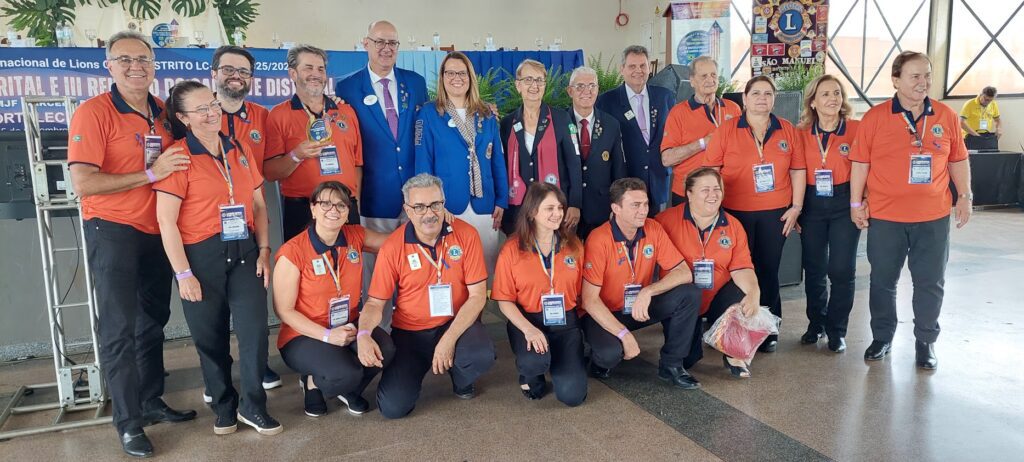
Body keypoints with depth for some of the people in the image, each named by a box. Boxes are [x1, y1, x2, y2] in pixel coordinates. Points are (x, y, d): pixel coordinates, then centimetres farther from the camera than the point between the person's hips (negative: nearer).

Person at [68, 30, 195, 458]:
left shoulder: (164, 113, 6)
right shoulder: (93, 112, -13)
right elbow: (83, 183, -21)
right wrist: (150, 174, -21)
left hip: (156, 230, 7)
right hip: (113, 230, -6)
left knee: (152, 320, 16)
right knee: (119, 327, -2)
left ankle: (151, 401, 30)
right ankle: (128, 422, 9)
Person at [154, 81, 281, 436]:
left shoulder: (239, 152, 10)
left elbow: (259, 205, 12)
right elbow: (166, 221, -10)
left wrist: (264, 251, 1)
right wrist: (183, 273, -12)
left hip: (244, 254, 4)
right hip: (202, 258, -3)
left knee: (255, 329, -3)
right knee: (211, 337, 8)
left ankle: (252, 405, 15)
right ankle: (224, 406, 28)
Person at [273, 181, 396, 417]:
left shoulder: (355, 237, -1)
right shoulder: (293, 252, -15)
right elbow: (284, 310, -11)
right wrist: (327, 335, -20)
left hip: (349, 327, 5)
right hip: (305, 335, -4)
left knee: (384, 350, -27)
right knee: (343, 374, -33)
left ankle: (349, 390, 7)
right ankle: (313, 382, 7)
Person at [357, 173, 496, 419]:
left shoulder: (466, 235, -11)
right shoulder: (392, 247, -10)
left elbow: (477, 295, -10)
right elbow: (375, 302, -4)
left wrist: (449, 339, -20)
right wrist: (363, 334, -27)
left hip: (456, 323, 0)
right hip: (409, 333, 1)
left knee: (482, 356, -33)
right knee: (392, 407, -14)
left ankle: (460, 379, 8)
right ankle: (418, 367, 23)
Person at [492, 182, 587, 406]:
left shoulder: (574, 245, 2)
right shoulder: (512, 249, -7)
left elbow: (581, 291, 9)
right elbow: (505, 300, -7)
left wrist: (580, 322, -1)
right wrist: (528, 329, -20)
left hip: (566, 322, 2)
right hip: (527, 320, -2)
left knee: (572, 395, -11)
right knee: (534, 361, -35)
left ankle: (561, 361, 25)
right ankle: (531, 374, 6)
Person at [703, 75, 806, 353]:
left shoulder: (788, 130, 7)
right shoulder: (726, 130, -1)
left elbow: (798, 170, 9)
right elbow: (710, 170, -1)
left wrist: (796, 207, 3)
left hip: (776, 214, 2)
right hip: (735, 213, -2)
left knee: (768, 271, 7)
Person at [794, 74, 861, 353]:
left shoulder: (857, 129, -4)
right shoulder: (802, 133, 3)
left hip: (844, 204, -2)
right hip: (811, 204, 2)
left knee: (842, 270, -1)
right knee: (814, 268, 11)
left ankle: (836, 330, 14)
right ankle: (816, 323, 27)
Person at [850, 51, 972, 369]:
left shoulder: (946, 116, 3)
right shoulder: (874, 117, -5)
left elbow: (958, 160, 11)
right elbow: (860, 162, -3)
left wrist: (965, 196, 7)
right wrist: (856, 203, -4)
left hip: (933, 217, 2)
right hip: (885, 217, -2)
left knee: (930, 283, 9)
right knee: (883, 281, 10)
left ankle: (925, 342, 25)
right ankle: (882, 337, 27)